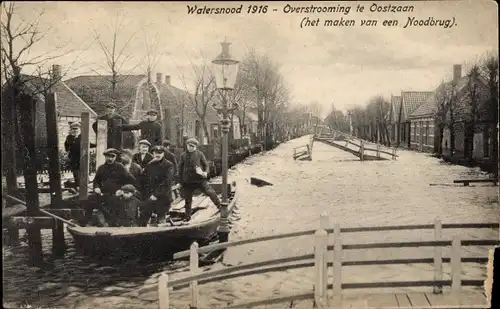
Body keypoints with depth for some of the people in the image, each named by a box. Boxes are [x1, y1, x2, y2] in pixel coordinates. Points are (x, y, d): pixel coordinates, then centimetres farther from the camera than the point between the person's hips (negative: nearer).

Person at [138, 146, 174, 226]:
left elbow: (167, 182, -13)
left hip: (162, 198, -4)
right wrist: (145, 194, 2)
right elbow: (143, 180, 13)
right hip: (148, 198, 4)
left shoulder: (168, 165, -5)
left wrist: (156, 194, -16)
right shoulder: (149, 165, 10)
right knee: (142, 219, 1)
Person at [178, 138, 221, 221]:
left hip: (200, 179, -2)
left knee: (210, 192, -13)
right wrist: (181, 180, 11)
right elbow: (180, 168, 13)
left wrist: (205, 172, -16)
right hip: (187, 181, 2)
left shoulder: (199, 154, 3)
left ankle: (219, 205, 4)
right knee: (188, 199, 9)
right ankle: (187, 216, 21)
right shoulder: (183, 155, 8)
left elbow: (205, 164, 5)